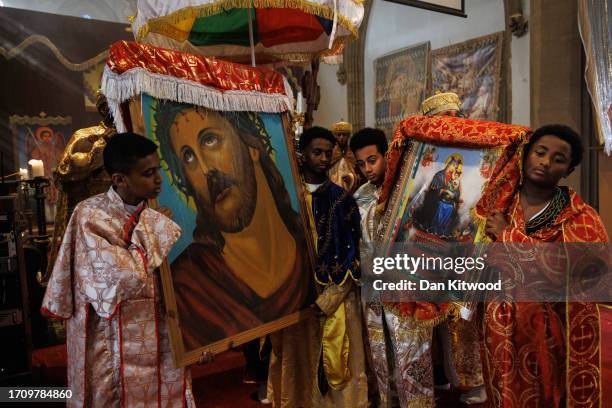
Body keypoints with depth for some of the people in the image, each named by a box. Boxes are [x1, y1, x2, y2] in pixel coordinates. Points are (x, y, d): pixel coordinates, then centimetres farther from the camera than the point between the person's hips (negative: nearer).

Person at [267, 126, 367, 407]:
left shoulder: (342, 199, 2)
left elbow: (352, 254, -2)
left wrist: (326, 300, -11)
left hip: (336, 298, -1)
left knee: (334, 368, 4)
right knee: (297, 367, 9)